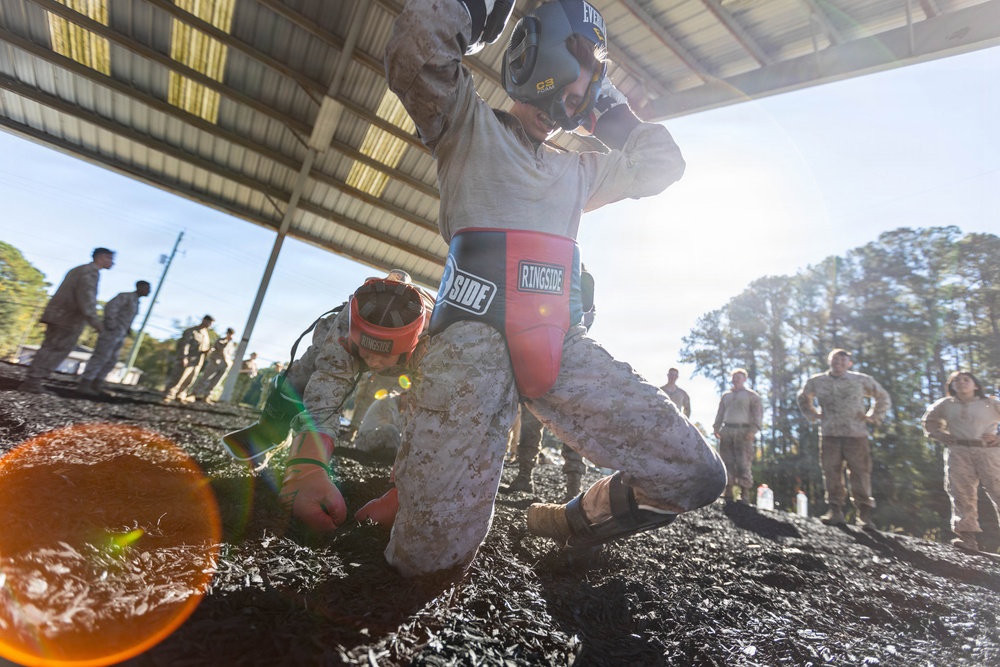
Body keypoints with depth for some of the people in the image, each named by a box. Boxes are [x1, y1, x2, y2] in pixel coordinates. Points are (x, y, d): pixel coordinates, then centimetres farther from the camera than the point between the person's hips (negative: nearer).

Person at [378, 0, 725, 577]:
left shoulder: (576, 170, 32)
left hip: (563, 346, 6)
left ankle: (570, 522, 21)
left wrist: (611, 111, 33)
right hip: (474, 339, -5)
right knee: (431, 557, -13)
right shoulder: (469, 123, 16)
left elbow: (661, 165, 36)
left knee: (697, 474, -2)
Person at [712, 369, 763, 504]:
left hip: (743, 431, -4)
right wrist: (716, 428, 10)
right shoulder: (726, 395, 23)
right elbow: (720, 413, 22)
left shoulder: (752, 395, 9)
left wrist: (753, 430, -12)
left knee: (744, 464, -8)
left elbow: (758, 413, 0)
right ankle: (728, 492, 6)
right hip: (726, 431, 4)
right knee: (727, 462, 1)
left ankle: (745, 495, -4)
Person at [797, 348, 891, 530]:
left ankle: (865, 514, 6)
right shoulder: (816, 382, 9)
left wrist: (872, 417, 8)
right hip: (829, 435, 1)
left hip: (856, 435, -1)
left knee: (860, 473, -1)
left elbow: (883, 398, 21)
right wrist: (814, 416, 13)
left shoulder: (862, 380, 7)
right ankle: (835, 510, 7)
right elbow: (803, 399, 27)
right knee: (831, 474, 1)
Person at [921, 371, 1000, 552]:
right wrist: (942, 436, 10)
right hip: (958, 452, 1)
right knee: (962, 493, -4)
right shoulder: (945, 405, 15)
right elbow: (928, 421, 27)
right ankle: (967, 535, -3)